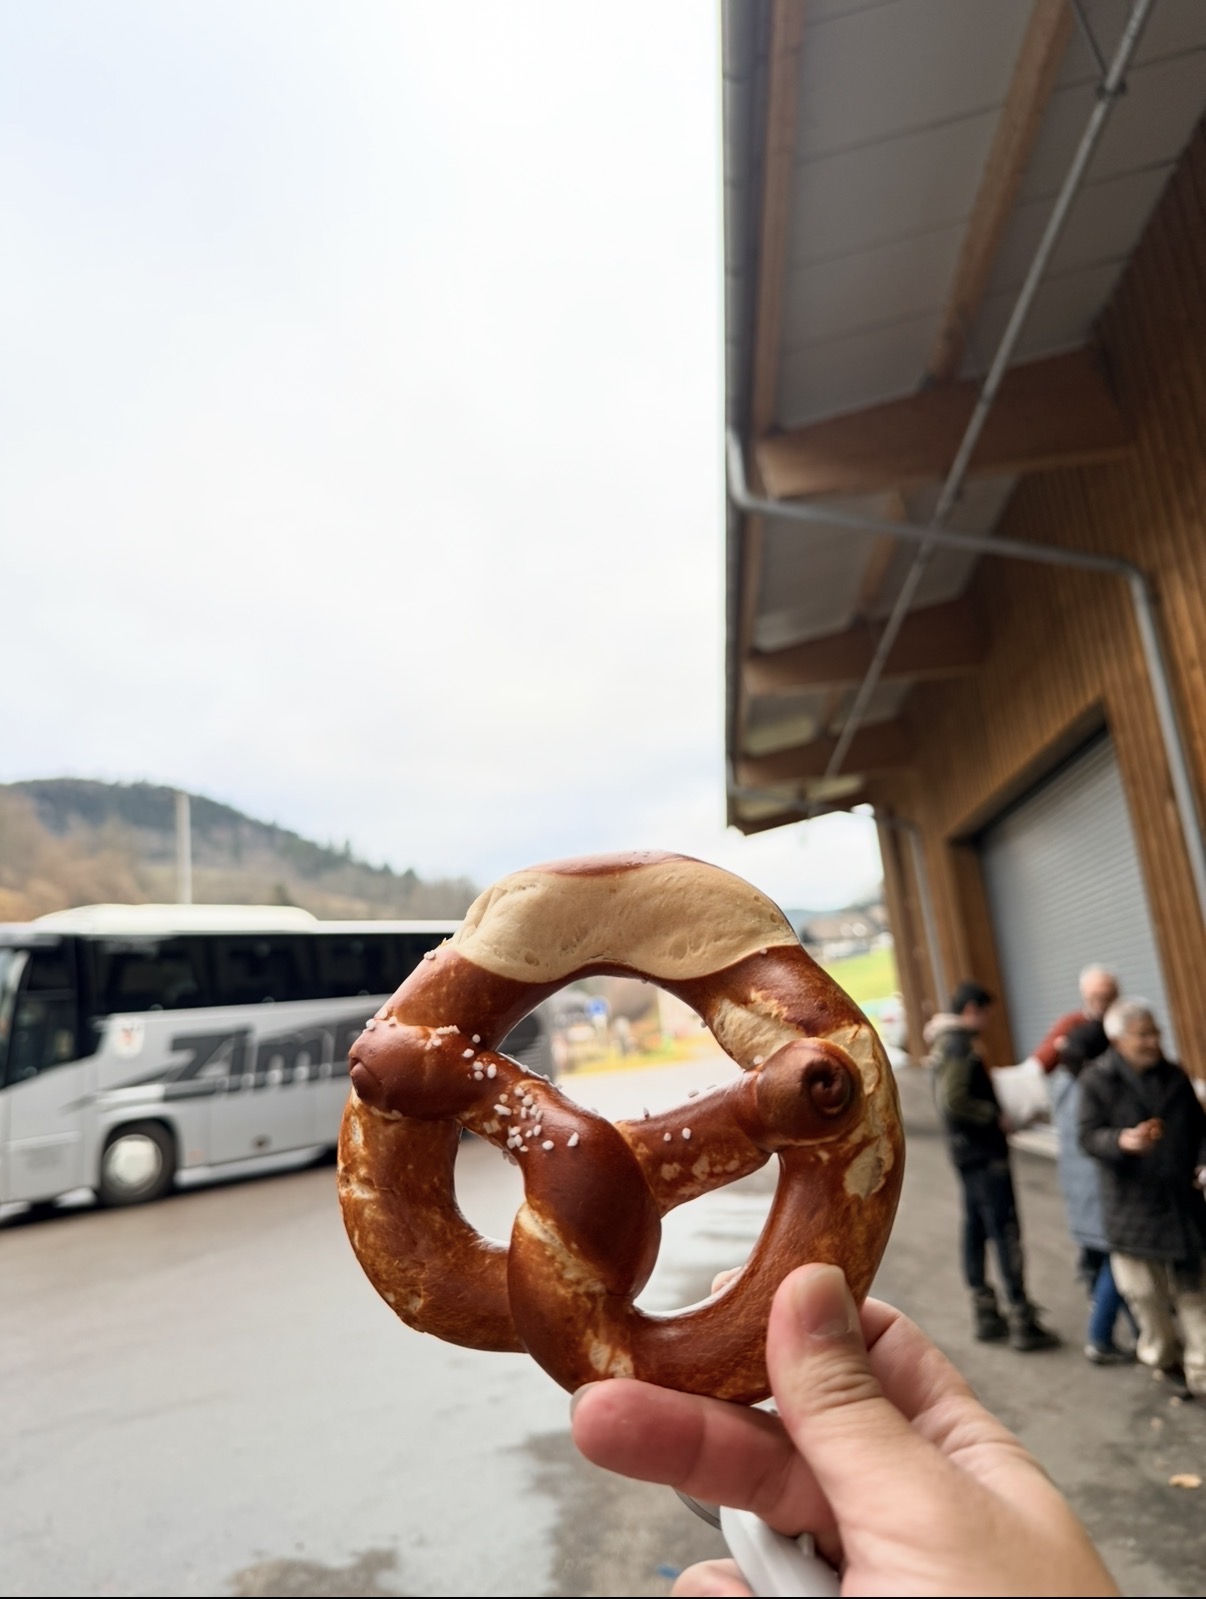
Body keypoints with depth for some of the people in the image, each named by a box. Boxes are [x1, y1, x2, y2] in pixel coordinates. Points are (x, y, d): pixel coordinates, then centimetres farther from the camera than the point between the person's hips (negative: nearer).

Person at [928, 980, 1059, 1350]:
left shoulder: (946, 1044, 13)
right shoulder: (959, 1046, -18)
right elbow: (953, 1101, -27)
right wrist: (995, 1117, -16)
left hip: (969, 1152, 10)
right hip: (984, 1153, -10)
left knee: (976, 1229, 14)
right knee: (1006, 1233, -3)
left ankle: (985, 1312, 23)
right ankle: (1022, 1321, 4)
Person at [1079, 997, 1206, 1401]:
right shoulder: (1096, 1081, -10)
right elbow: (1089, 1136, -13)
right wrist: (1122, 1141, -32)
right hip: (1132, 1206, -3)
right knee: (1146, 1292, 8)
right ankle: (1164, 1359, 32)